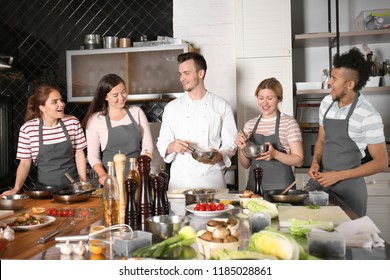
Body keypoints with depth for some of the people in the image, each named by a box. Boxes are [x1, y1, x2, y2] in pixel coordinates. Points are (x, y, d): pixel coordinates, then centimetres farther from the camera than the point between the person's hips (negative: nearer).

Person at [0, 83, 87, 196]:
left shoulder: (73, 122, -2)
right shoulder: (28, 129, -5)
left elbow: (79, 154, 3)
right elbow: (25, 163, 2)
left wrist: (84, 184, -4)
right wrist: (16, 188, -12)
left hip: (73, 184, 0)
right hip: (45, 186, 0)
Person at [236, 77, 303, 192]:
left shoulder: (289, 122, -4)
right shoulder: (250, 124, 8)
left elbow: (299, 160, -6)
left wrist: (275, 154, -21)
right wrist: (242, 149, -6)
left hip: (281, 187, -3)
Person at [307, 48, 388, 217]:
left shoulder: (368, 116, -16)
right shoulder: (327, 102, 1)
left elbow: (381, 163, -12)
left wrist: (338, 176, -16)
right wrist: (315, 162, -5)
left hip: (348, 186, -5)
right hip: (320, 179, 5)